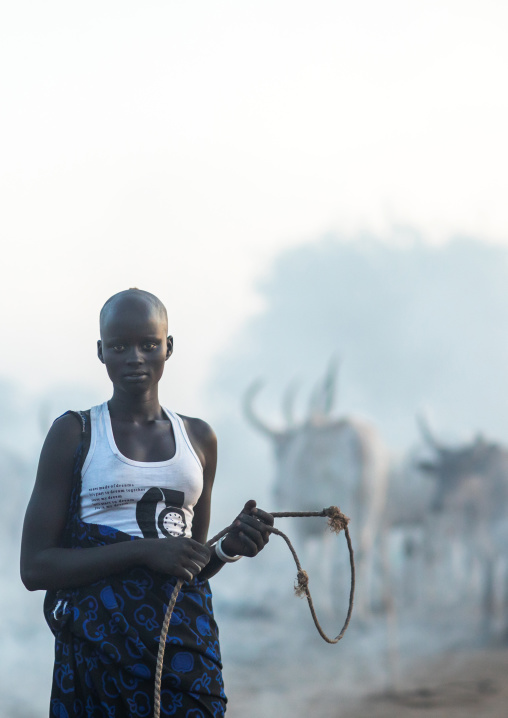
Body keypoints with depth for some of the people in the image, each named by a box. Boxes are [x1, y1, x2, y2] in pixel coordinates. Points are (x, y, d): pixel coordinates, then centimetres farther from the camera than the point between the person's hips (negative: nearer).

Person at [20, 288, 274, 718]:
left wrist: (230, 548, 0)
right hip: (96, 645, -3)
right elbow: (35, 567, -7)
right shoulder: (75, 433, 1)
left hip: (186, 647, 3)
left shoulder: (198, 438, 14)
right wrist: (145, 551, -16)